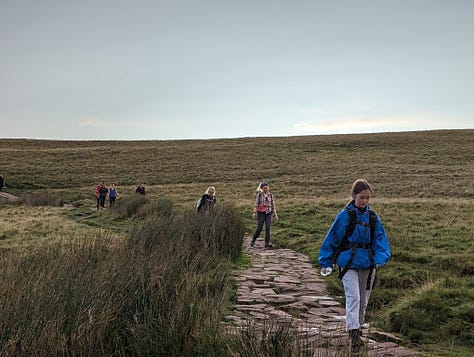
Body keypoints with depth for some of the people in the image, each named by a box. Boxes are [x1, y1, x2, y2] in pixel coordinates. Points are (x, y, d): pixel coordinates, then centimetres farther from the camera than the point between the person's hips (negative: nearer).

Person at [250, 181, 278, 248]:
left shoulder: (271, 195, 7)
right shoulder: (259, 195, 1)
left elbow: (273, 205, 9)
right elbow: (256, 204, -2)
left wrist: (275, 214, 4)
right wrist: (254, 213, -12)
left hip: (268, 213, 2)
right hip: (261, 213, -2)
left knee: (268, 227, -11)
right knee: (259, 227, -9)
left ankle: (267, 243, -10)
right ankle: (253, 240, 11)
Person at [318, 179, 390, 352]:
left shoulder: (373, 217, 3)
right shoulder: (345, 216, -9)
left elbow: (380, 239, 3)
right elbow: (332, 239, -4)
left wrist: (381, 258, -14)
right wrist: (325, 262, -1)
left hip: (368, 264, 5)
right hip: (349, 263, -4)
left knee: (363, 299, 14)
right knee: (353, 297, -15)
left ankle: (357, 326, 33)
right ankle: (353, 333, -17)